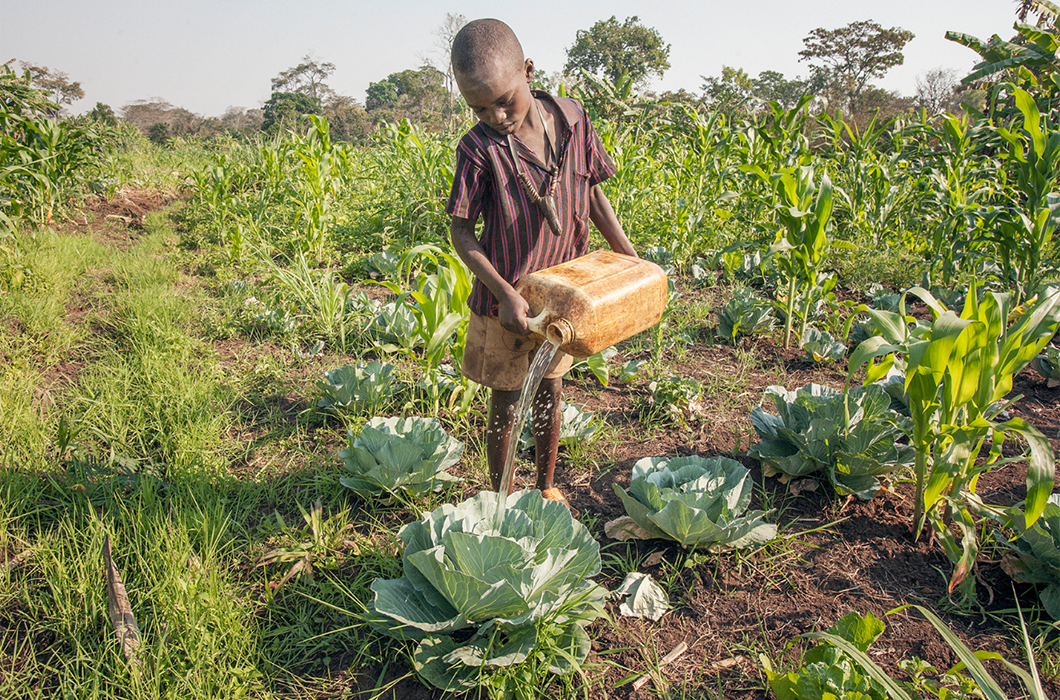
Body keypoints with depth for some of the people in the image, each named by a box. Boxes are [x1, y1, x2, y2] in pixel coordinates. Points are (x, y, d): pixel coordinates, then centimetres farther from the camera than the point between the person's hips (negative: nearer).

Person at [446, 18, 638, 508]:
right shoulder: (478, 149, -18)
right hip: (506, 303, -3)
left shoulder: (573, 120, -7)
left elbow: (592, 191, 6)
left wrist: (628, 256, 3)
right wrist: (504, 293, -24)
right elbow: (461, 232, -13)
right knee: (505, 404, 9)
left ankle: (547, 487, 39)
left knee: (550, 393, 18)